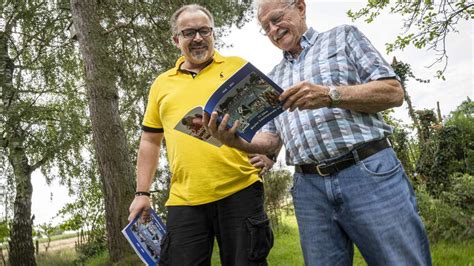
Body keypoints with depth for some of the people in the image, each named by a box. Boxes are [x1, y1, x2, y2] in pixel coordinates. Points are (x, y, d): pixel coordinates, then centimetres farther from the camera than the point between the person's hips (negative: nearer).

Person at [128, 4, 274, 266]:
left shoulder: (238, 67, 8)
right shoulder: (161, 84, 15)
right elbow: (150, 141, 18)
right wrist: (142, 193, 13)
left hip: (240, 191, -2)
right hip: (184, 200, 3)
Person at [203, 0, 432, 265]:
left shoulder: (343, 36, 11)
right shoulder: (273, 78, 20)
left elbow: (393, 92, 0)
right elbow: (271, 139, 13)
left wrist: (330, 95, -15)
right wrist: (237, 141, -9)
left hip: (369, 172, -3)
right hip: (309, 188, 3)